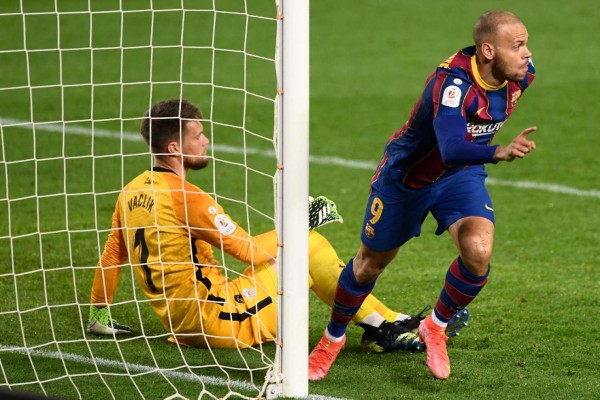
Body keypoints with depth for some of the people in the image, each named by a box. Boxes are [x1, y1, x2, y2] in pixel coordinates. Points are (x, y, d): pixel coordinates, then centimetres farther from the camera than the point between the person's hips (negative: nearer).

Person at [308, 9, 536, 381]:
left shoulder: (521, 73, -17)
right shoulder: (452, 82, -38)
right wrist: (499, 152, -70)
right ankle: (333, 339, 41)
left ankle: (436, 327, 6)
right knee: (371, 263, 14)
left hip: (462, 174, 4)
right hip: (407, 175, -4)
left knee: (478, 253, -22)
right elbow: (452, 149, -53)